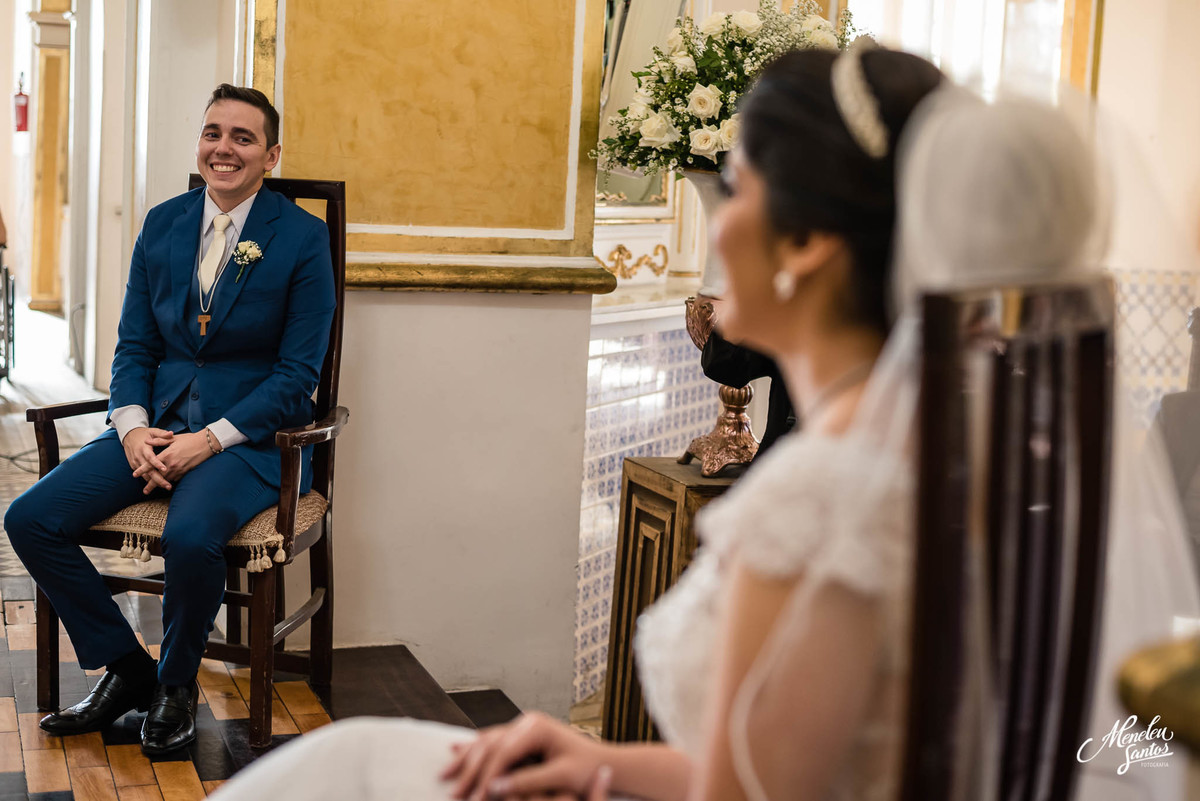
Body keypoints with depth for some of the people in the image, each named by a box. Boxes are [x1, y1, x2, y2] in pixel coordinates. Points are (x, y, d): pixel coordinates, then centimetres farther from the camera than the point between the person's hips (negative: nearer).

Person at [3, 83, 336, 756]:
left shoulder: (304, 238, -6)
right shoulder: (163, 224, 9)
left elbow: (298, 373, -8)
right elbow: (134, 344, 12)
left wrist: (208, 441, -18)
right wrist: (133, 428, -8)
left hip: (249, 432, -5)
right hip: (157, 421, 5)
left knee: (190, 536, -35)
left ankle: (177, 684, -4)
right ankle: (126, 669, 4)